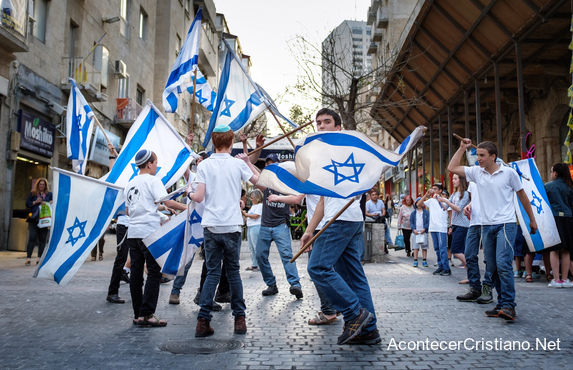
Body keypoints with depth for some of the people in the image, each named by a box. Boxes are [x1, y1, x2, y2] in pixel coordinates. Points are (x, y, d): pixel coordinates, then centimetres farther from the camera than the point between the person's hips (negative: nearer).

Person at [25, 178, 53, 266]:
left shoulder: (49, 194, 12)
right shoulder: (32, 194, 12)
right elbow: (27, 204, 8)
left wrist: (47, 203, -12)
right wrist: (35, 202, -7)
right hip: (34, 219, -1)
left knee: (42, 239, 2)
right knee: (32, 238, -8)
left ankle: (39, 259, 8)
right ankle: (28, 258, -6)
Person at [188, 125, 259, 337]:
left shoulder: (204, 165, 0)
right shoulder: (238, 163, 1)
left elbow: (199, 197, -5)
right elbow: (258, 181, 14)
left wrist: (189, 194, 16)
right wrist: (248, 162, 24)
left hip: (211, 226, 0)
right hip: (232, 225, 0)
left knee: (212, 272, 6)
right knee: (233, 271, 10)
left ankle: (203, 321, 1)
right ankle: (240, 319, 15)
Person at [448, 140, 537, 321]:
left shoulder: (509, 173, -1)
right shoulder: (476, 172, 7)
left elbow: (522, 196, 9)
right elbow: (452, 167, 7)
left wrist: (532, 220, 14)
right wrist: (462, 148, 6)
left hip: (505, 224, -5)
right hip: (487, 226, 5)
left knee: (503, 264, -17)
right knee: (493, 268, 8)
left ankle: (508, 305, -11)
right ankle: (502, 304, 18)